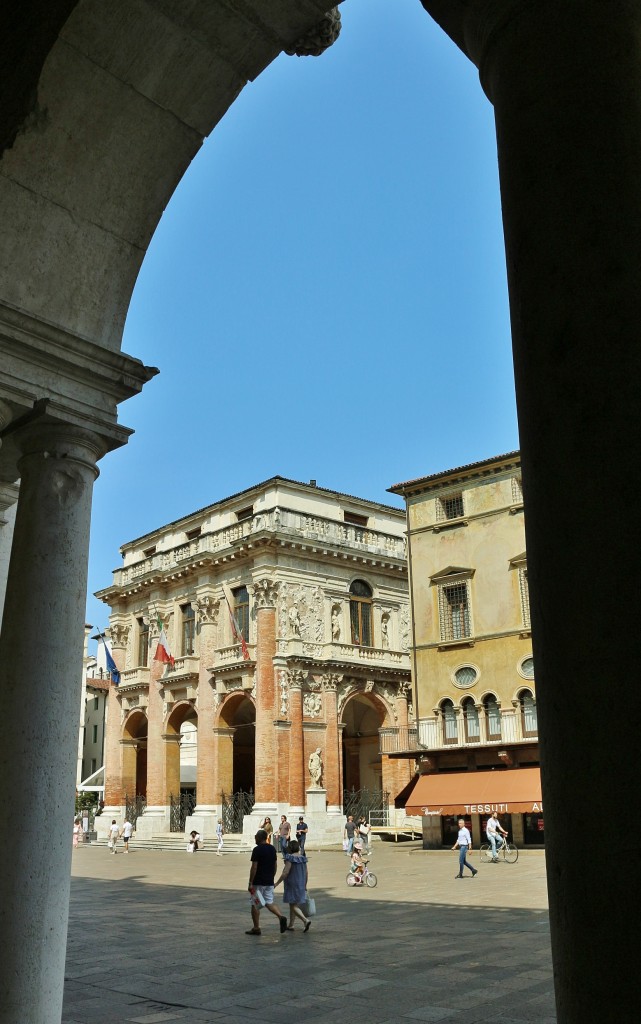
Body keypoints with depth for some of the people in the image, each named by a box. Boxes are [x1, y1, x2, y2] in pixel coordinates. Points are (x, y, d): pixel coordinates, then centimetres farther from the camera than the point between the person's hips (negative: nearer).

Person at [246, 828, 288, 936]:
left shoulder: (257, 849, -14)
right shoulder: (272, 849, 8)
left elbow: (254, 867, -17)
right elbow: (275, 865, 13)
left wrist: (250, 883, -12)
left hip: (258, 882, -6)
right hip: (270, 882, 6)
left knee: (255, 905, 6)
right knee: (269, 902, 12)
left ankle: (256, 928, 10)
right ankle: (281, 917, -11)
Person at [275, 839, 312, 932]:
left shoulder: (290, 858, -16)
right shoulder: (303, 858, 4)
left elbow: (285, 873, -20)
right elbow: (306, 874, 7)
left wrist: (277, 883, -13)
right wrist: (305, 885, 18)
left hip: (291, 885, -7)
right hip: (300, 885, 7)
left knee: (293, 906, -4)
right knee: (293, 905, 17)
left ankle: (306, 920, -22)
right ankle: (291, 925, 23)